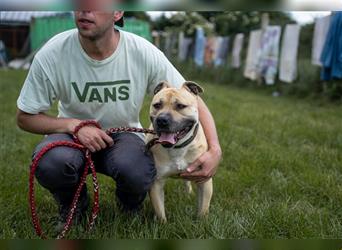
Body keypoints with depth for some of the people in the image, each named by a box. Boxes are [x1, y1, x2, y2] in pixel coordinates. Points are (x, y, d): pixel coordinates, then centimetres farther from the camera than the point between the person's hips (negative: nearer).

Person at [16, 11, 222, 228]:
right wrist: (73, 125, -25)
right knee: (49, 161, -34)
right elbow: (25, 117, -8)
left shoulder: (145, 53, -20)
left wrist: (215, 149, -26)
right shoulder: (51, 55, -20)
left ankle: (130, 203, 7)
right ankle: (73, 203, 4)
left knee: (138, 173, -33)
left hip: (123, 136, 0)